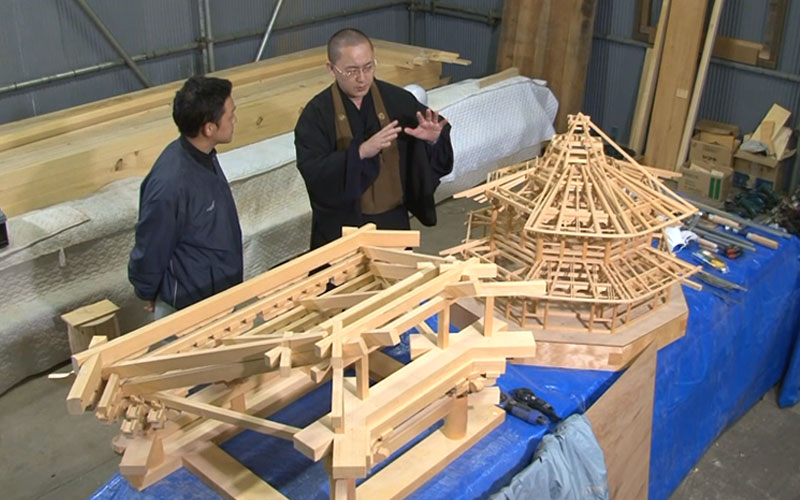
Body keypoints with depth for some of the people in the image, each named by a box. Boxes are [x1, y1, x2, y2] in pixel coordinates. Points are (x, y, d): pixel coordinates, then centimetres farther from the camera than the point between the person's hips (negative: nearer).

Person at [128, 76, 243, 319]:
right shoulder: (170, 185, -33)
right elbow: (149, 250, -20)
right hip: (188, 307, -8)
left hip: (218, 289, 8)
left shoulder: (203, 156, -6)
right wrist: (147, 294, -5)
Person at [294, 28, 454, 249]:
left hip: (393, 221, 3)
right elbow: (312, 172, -22)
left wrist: (434, 138, -23)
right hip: (341, 226, -2)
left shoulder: (398, 100, -4)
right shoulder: (317, 112, -11)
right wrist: (361, 152, -34)